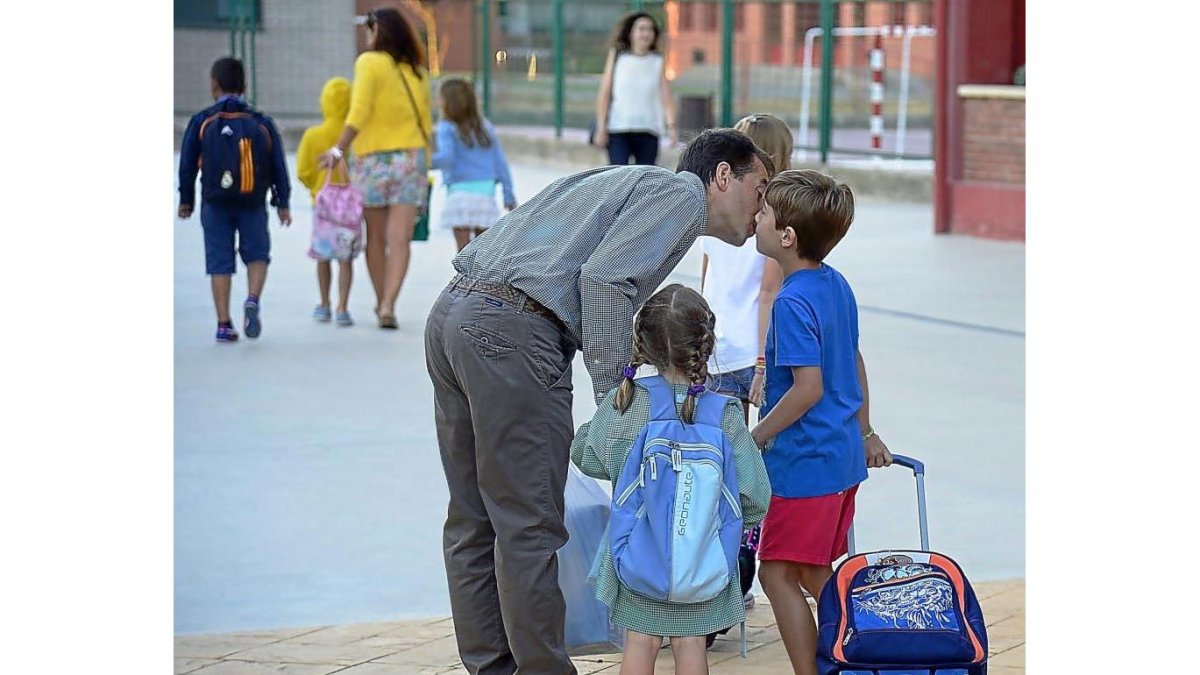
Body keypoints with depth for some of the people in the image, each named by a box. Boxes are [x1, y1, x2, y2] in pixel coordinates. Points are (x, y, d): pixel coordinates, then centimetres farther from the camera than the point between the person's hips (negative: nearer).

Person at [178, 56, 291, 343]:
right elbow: (279, 166, 3)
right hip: (253, 204, 1)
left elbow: (188, 165, 1)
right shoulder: (262, 123, 3)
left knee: (220, 262, 4)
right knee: (257, 254, 13)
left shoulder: (202, 122, -1)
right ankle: (253, 300, -14)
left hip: (216, 204, -1)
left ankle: (224, 324, 0)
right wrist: (282, 203, 10)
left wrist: (186, 200, 13)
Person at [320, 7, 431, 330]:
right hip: (411, 157, 3)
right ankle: (388, 305, -16)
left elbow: (360, 113, -16)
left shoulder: (370, 62, -5)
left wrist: (339, 149, -13)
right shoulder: (416, 70, 10)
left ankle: (381, 302, 19)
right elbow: (425, 122, 11)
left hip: (373, 158, -3)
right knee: (400, 239, -4)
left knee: (376, 238, 12)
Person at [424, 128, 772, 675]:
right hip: (511, 330, -10)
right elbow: (604, 277, -13)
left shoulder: (632, 182, 29)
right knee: (530, 525, -2)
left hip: (453, 313, 10)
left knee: (473, 519, 14)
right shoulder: (680, 192, 2)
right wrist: (614, 395, -11)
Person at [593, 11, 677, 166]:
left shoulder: (658, 62, 6)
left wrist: (671, 125, -14)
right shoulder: (617, 57, 5)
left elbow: (666, 98, 0)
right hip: (618, 130, -1)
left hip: (648, 131, 1)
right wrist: (601, 128, -1)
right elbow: (604, 95, 4)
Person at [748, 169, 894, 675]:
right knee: (815, 573, 19)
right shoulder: (837, 285, 8)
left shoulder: (793, 302, -20)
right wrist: (866, 433, 27)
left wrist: (753, 440, -15)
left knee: (778, 574, 0)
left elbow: (808, 388, -24)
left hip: (804, 463, -9)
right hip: (844, 457, 9)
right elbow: (854, 364, 17)